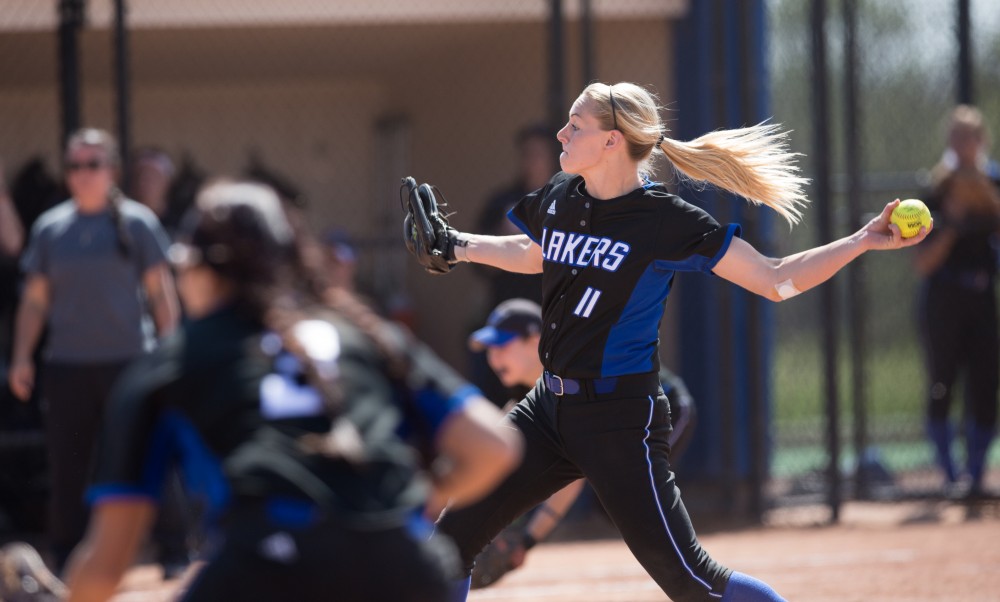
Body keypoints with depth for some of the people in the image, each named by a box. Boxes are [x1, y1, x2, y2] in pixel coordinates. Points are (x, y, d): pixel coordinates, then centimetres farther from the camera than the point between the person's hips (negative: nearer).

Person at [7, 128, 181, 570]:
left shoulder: (137, 222, 1)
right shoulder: (50, 227, 8)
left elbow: (161, 292, 2)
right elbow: (35, 300, 12)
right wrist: (21, 358, 6)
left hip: (127, 362, -3)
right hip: (66, 367, 3)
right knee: (66, 468, 4)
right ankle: (66, 563, 12)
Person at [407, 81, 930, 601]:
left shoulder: (667, 221, -13)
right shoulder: (558, 199, 5)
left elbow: (775, 281, -12)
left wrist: (863, 241, -22)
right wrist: (454, 245, 22)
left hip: (620, 421, -6)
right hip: (550, 406, 6)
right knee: (453, 540, 4)